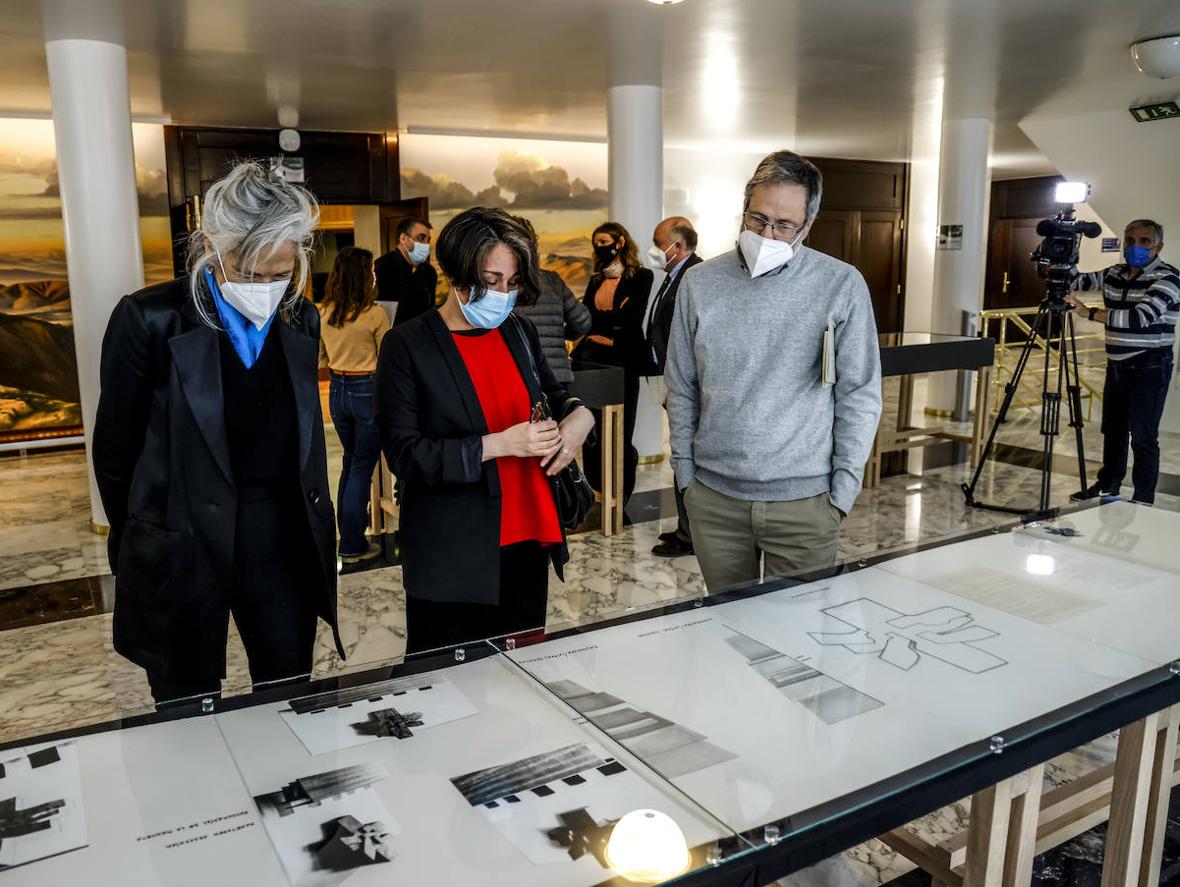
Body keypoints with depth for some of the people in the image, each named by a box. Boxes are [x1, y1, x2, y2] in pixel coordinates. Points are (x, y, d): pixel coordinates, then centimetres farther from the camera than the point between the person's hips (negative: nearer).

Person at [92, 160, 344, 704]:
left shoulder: (302, 321, 1)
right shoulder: (150, 321, -12)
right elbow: (115, 451, -3)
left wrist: (317, 530, 12)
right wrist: (143, 544, 7)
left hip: (285, 544, 3)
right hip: (182, 553, -3)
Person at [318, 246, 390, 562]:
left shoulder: (323, 313, 1)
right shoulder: (374, 314, -16)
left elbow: (320, 360, 11)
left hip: (338, 390, 6)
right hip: (368, 391, -6)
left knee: (351, 461, 22)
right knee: (362, 467, 4)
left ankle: (348, 531, 32)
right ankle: (353, 546, 10)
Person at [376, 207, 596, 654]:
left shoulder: (520, 333, 7)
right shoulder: (407, 345, -8)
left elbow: (553, 393, 23)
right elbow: (403, 453, -12)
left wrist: (579, 413, -1)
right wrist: (497, 445, -20)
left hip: (526, 543, 5)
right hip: (453, 560, -5)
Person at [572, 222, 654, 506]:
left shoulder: (641, 276, -1)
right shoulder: (596, 280, 15)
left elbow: (631, 317, -13)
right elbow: (583, 317, 4)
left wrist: (595, 318, -8)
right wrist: (614, 317, -13)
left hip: (623, 358, -5)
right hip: (593, 357, 5)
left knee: (619, 427, 1)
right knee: (593, 428, 6)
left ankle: (620, 495, 12)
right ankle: (596, 490, 17)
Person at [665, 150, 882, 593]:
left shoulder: (842, 286, -5)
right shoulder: (700, 283, 1)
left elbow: (860, 395, -2)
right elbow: (681, 389, 7)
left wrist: (843, 490, -4)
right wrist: (685, 472, 5)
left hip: (805, 501, -2)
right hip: (714, 497, 2)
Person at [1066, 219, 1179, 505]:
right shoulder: (1115, 274, 9)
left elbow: (1141, 317, -26)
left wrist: (1089, 313, -29)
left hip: (1150, 369, -7)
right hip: (1117, 364, 7)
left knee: (1143, 436, -3)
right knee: (1112, 430, 16)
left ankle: (1144, 501, 6)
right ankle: (1108, 486, 31)